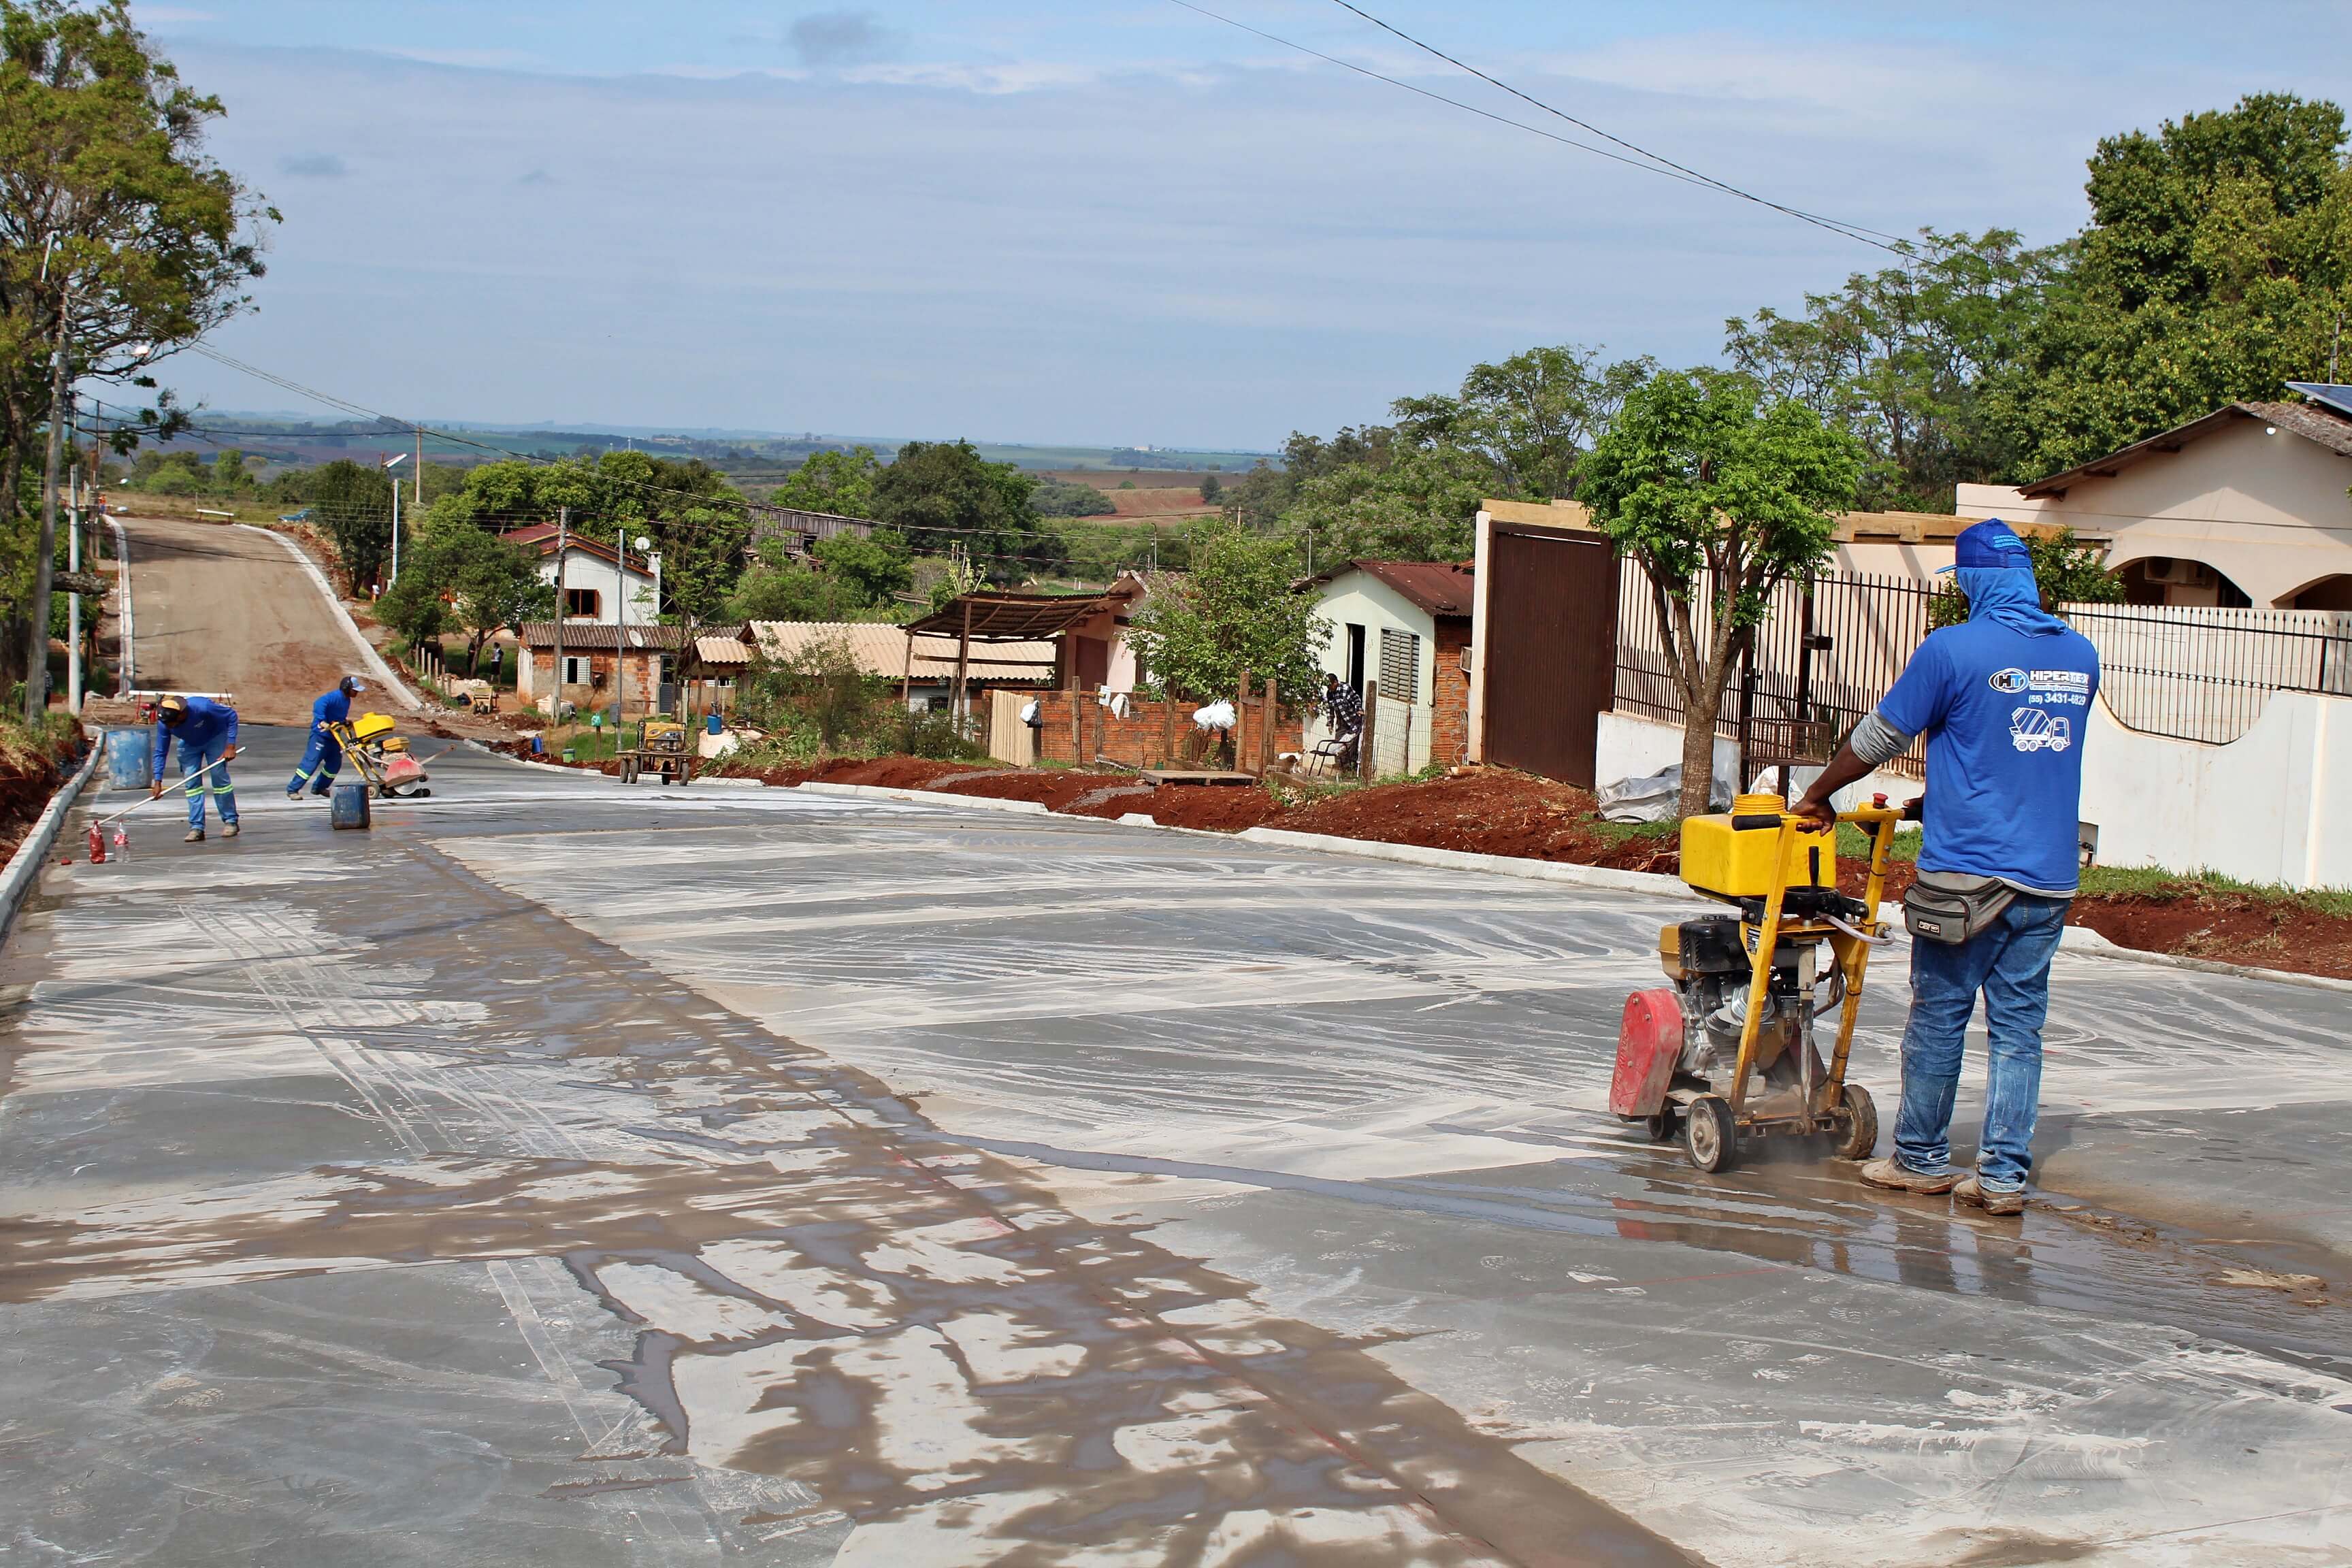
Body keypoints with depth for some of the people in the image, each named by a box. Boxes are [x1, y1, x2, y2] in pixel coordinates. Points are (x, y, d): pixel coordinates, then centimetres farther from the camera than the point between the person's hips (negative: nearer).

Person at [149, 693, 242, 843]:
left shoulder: (202, 707, -40)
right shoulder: (164, 723, -27)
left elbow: (232, 716, -25)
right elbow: (161, 752, -16)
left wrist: (230, 746, -28)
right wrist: (158, 782, -21)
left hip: (215, 739, -3)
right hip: (190, 745, 3)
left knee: (219, 777, -12)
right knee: (191, 781, -8)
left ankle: (231, 822, -1)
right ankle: (196, 827, -7)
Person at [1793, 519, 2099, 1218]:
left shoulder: (1953, 650, -10)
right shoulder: (2080, 657, 7)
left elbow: (1879, 738, -1)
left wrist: (1818, 796, 15)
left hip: (1968, 873, -4)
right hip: (2050, 878, 4)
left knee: (1938, 1020, 9)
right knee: (2020, 1027, 8)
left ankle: (1922, 1159, 20)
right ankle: (2004, 1176, 8)